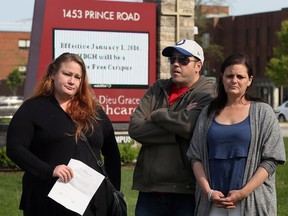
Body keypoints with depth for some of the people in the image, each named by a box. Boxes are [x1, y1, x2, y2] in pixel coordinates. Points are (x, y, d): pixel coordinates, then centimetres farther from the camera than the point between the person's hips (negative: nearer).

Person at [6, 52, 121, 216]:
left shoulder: (93, 111, 15)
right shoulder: (33, 109, 3)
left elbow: (112, 153, 19)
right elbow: (15, 148, -8)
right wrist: (49, 170, -21)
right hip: (48, 201, -3)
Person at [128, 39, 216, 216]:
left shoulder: (207, 93, -1)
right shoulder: (158, 89, 14)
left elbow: (189, 124, -22)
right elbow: (134, 128, 0)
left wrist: (156, 115, -4)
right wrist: (176, 131, -12)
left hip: (187, 190, -5)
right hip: (149, 188, 5)